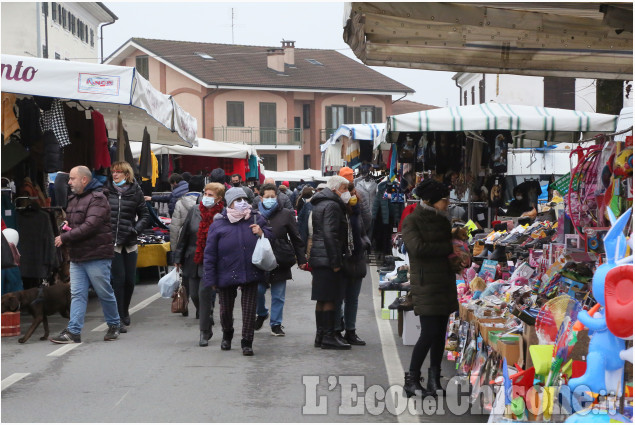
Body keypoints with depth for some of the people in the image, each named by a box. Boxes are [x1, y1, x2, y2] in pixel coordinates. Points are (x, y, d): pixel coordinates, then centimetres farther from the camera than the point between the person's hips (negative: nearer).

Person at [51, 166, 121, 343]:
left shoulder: (97, 199, -12)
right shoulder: (73, 200, 16)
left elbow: (90, 226, -22)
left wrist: (65, 237, -18)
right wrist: (66, 225, 4)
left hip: (97, 256, -8)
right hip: (77, 256, 8)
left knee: (105, 293, 4)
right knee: (77, 294, 2)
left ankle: (114, 325, 21)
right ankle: (73, 332, 0)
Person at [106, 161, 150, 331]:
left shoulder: (135, 192, 5)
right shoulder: (106, 191, 0)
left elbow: (145, 215, 11)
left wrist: (136, 229, -3)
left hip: (129, 243, 2)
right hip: (111, 242, -2)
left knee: (130, 279, 8)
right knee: (118, 279, -5)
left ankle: (124, 311, 32)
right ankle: (119, 318, 2)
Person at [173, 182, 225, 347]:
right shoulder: (194, 210, 3)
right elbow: (184, 234, 9)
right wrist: (178, 258, 10)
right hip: (192, 260, 5)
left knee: (205, 293, -9)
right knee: (194, 294, 10)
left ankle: (204, 333, 3)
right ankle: (207, 323, 34)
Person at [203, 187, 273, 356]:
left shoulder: (256, 219, 2)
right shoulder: (218, 224, -4)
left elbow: (271, 236, 14)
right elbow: (210, 254, -2)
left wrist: (262, 233, -10)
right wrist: (210, 279, -5)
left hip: (251, 274, 1)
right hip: (226, 276, -1)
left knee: (249, 309, 1)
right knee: (226, 309, 14)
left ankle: (247, 343, 13)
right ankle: (227, 335, 42)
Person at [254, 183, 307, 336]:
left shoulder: (286, 214, 4)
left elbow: (296, 238, 7)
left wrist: (301, 259, 5)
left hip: (281, 261, 0)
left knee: (278, 295, 5)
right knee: (257, 290, -1)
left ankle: (276, 324, 17)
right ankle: (261, 314, 29)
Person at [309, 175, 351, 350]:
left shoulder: (320, 204, 19)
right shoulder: (332, 206, -13)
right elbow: (330, 235, -20)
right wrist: (335, 262, -19)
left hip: (317, 257, 10)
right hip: (327, 258, -10)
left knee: (322, 299, 12)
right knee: (330, 298, -6)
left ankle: (320, 335, 17)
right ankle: (328, 336, -4)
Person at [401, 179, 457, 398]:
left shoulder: (442, 220, 16)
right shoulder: (412, 221, -6)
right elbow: (418, 248, -20)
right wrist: (449, 248, -14)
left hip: (445, 283, 7)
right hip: (426, 284, -7)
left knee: (440, 332, 6)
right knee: (429, 333, -11)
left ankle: (434, 380, 13)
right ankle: (412, 379, 0)